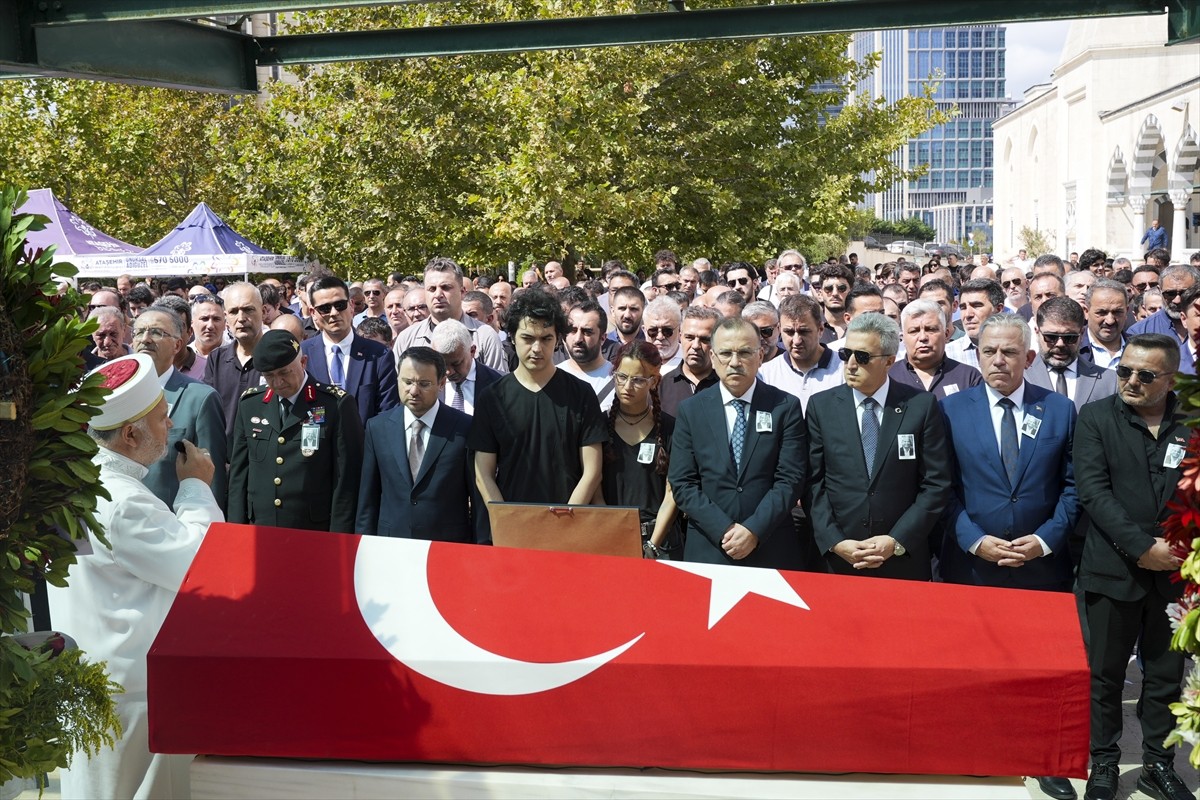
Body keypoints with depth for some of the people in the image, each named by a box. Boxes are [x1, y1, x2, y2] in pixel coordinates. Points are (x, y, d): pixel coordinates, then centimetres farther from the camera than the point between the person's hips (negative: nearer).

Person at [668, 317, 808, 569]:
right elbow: (681, 482, -1)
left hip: (772, 551, -1)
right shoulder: (691, 410, 4)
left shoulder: (786, 407, 1)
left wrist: (755, 530, -15)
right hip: (707, 551, 1)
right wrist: (724, 530, -12)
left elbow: (791, 479, -5)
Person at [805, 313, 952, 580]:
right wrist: (835, 542, -10)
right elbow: (813, 483, 0)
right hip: (836, 558, 1)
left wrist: (897, 541, -10)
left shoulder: (922, 406, -1)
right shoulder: (821, 406, 2)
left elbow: (937, 484, -2)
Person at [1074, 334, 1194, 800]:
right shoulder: (1096, 417, -1)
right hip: (1114, 569, -1)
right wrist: (1142, 548, -16)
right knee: (1105, 673, 7)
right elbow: (1093, 490, -10)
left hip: (1176, 570, 2)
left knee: (1166, 674, 11)